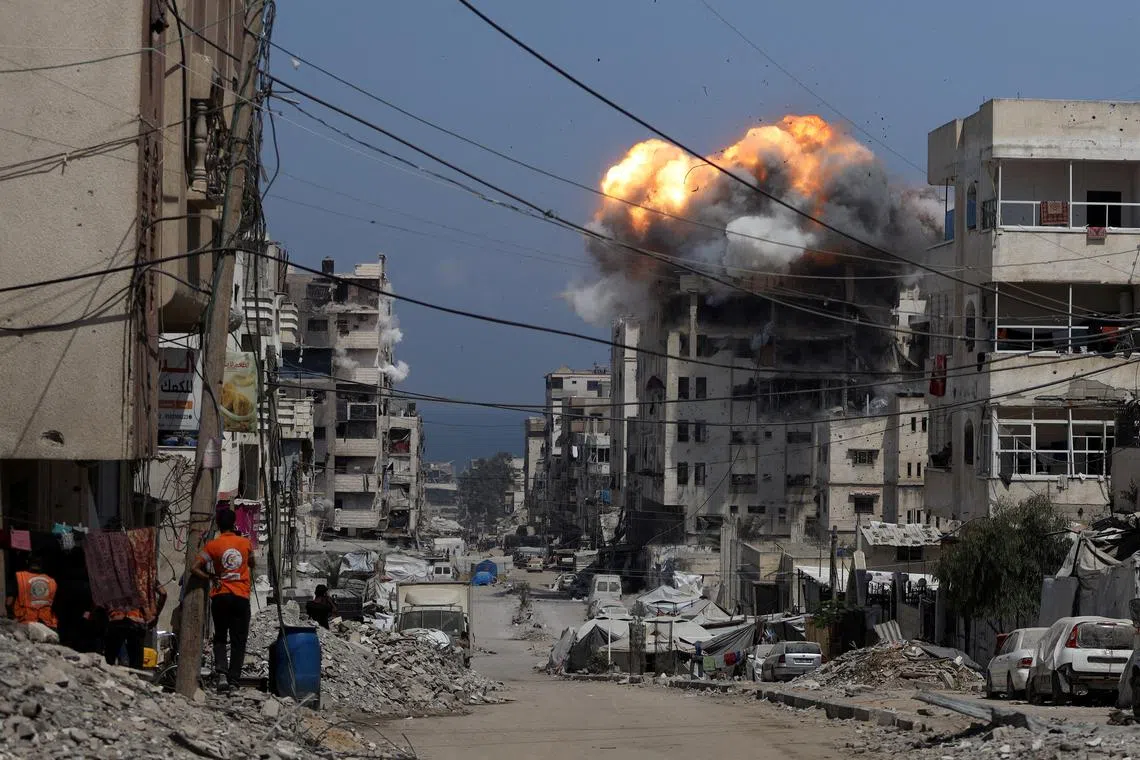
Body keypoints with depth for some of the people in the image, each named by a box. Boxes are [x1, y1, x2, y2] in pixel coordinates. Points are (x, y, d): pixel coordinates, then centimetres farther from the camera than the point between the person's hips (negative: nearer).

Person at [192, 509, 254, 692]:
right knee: (238, 641, 5)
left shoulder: (212, 545, -4)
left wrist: (212, 578, 3)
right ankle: (234, 679, 0)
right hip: (241, 596, 1)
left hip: (220, 596, -1)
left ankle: (221, 670, -11)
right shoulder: (245, 543, 3)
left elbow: (196, 568, -9)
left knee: (220, 638, 11)